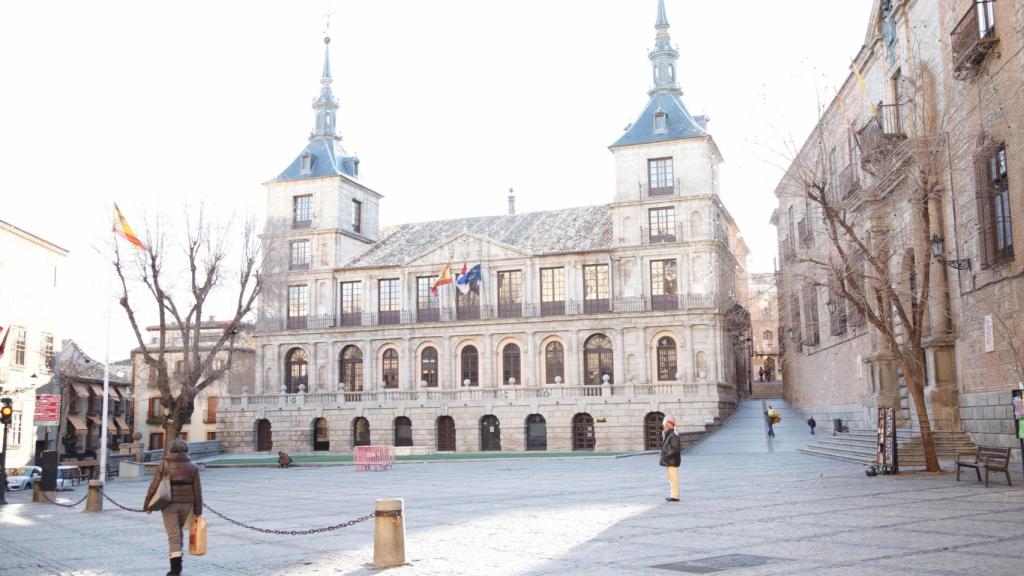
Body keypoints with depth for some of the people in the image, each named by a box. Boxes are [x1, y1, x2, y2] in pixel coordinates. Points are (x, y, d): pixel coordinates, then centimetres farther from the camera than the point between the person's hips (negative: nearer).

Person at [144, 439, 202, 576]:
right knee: (178, 531, 20)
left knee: (173, 535, -1)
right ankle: (177, 563, 25)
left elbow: (154, 487, -4)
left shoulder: (164, 465, -3)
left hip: (169, 504, -2)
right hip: (186, 504, 2)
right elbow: (197, 490, 1)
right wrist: (198, 511, 5)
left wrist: (148, 505, 5)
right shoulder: (192, 467, 2)